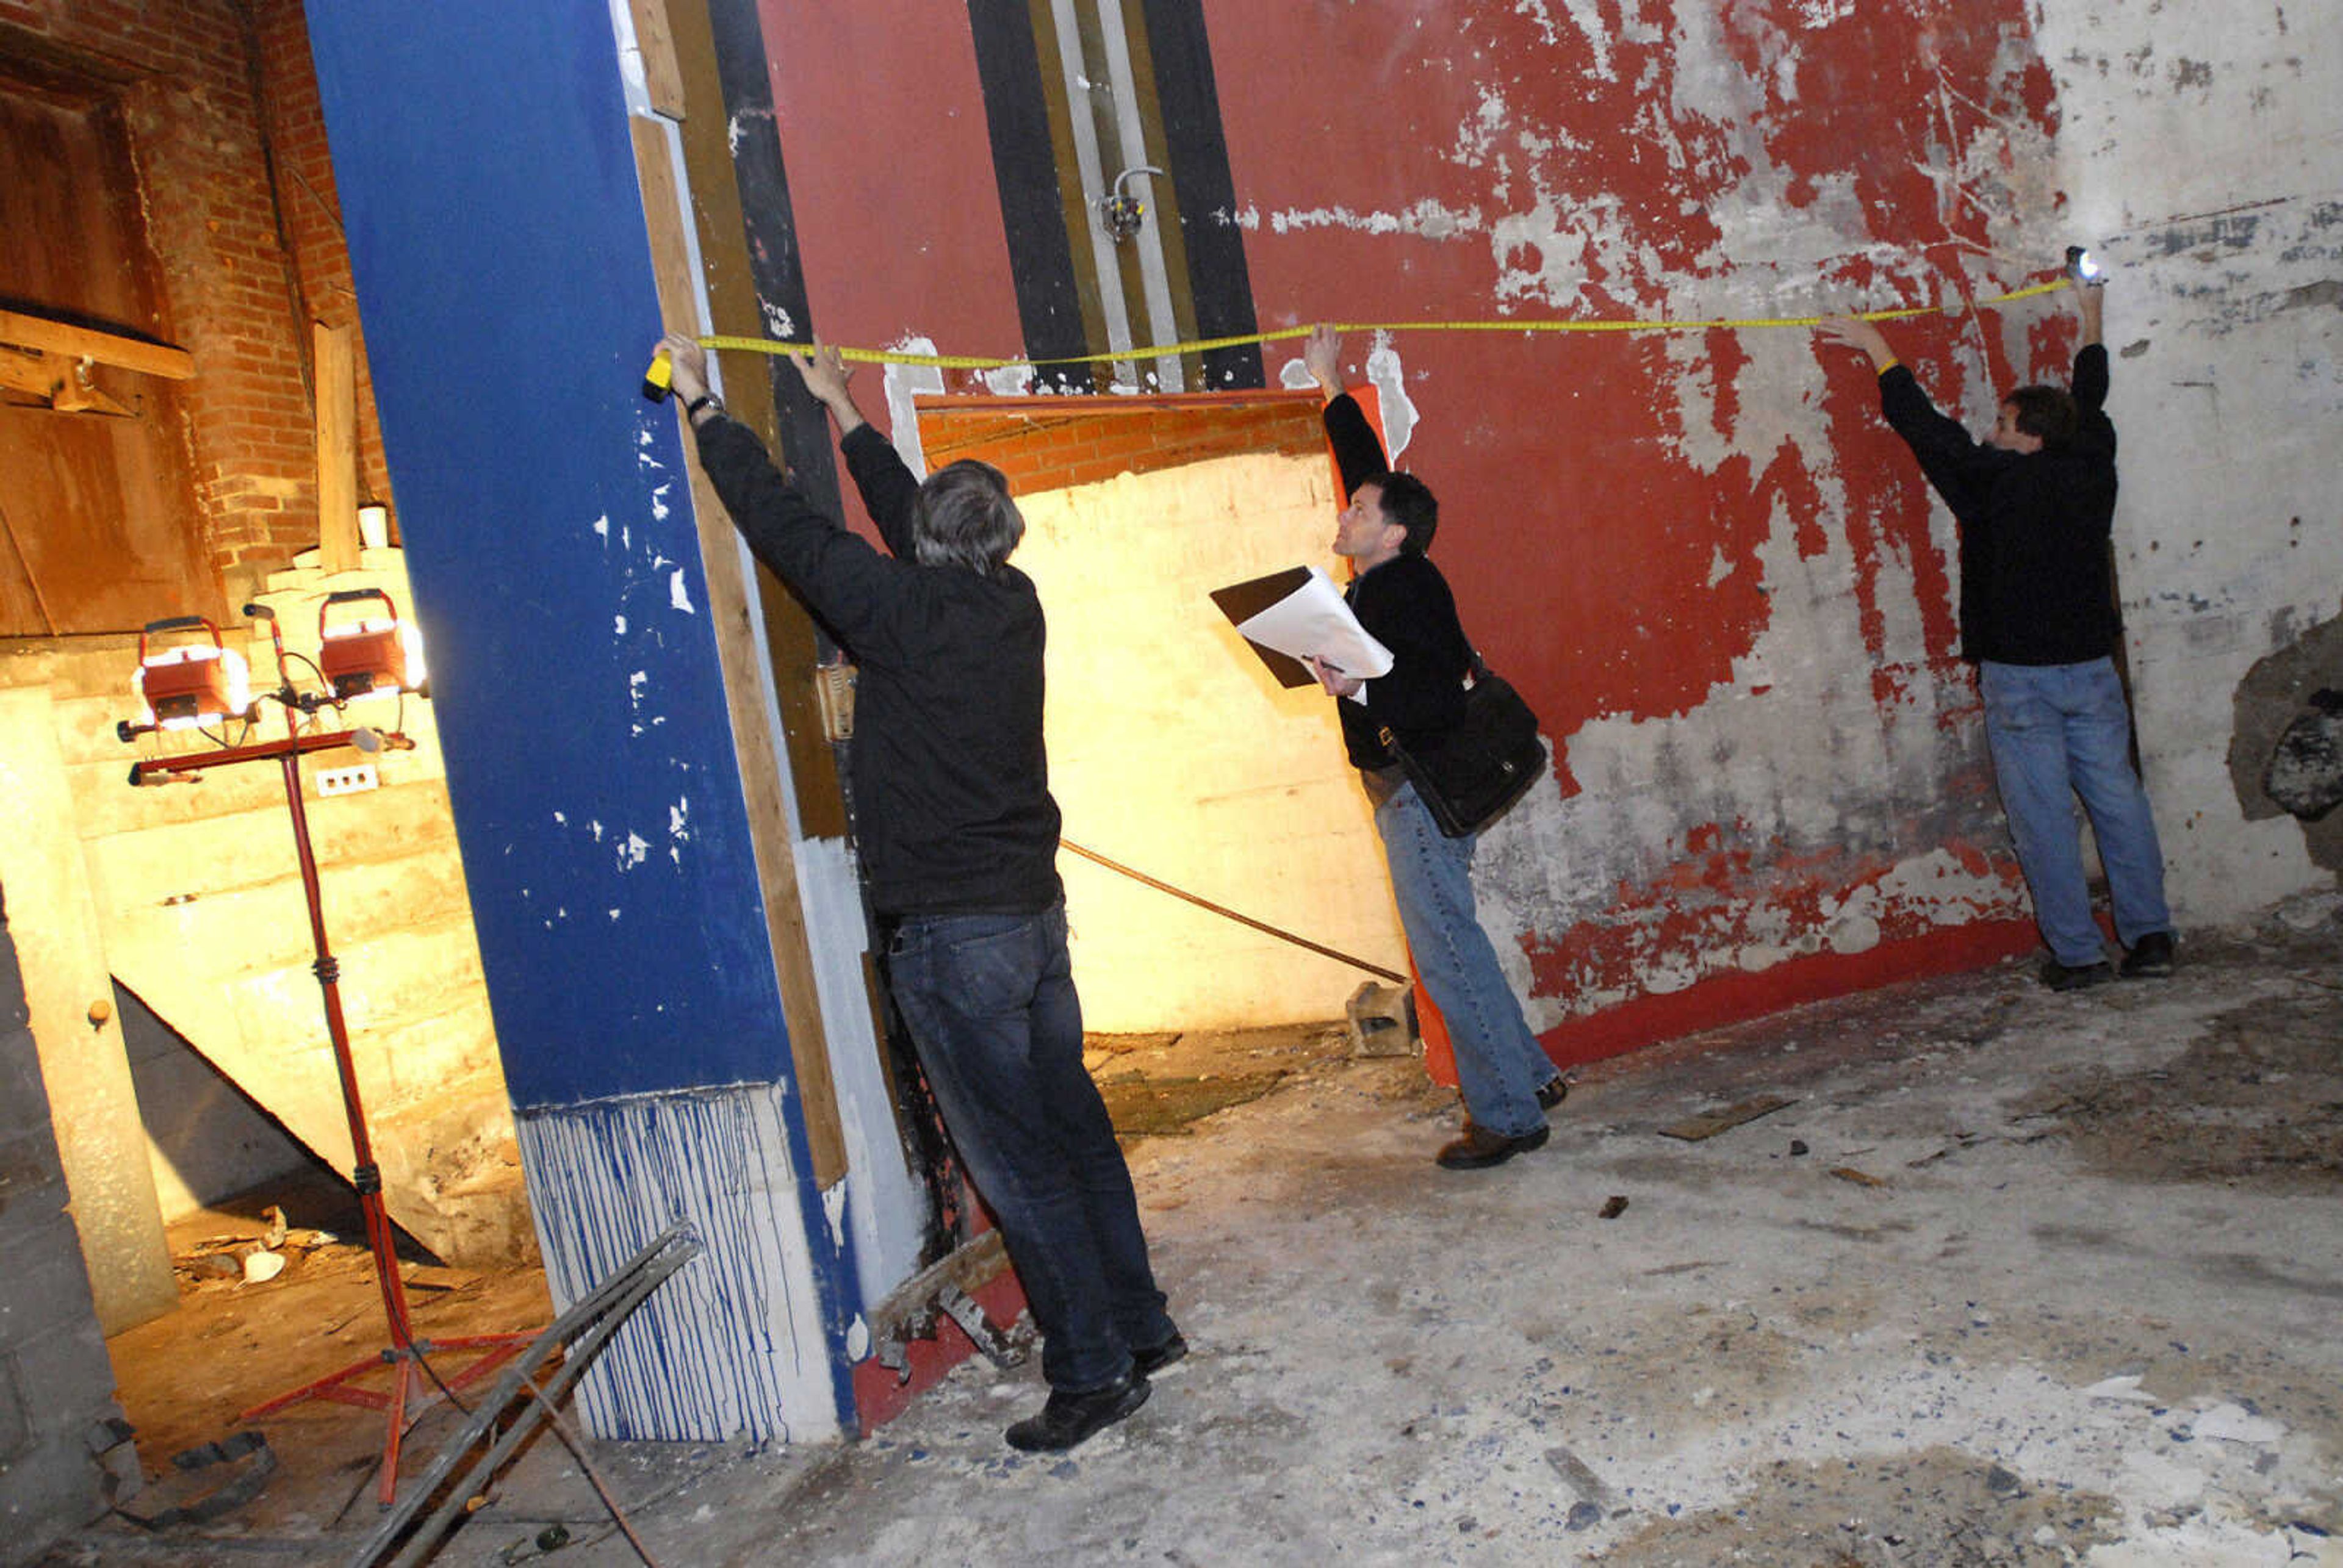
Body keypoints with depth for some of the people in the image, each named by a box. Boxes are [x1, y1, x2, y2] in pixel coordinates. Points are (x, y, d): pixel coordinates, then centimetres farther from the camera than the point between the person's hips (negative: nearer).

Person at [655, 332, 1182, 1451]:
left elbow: (786, 527, -6)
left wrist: (703, 406, 7)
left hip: (950, 936, -7)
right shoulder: (1013, 605, 5)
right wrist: (844, 413, 34)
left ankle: (1092, 1370, 10)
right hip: (1036, 910, 8)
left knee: (1015, 1160, 1)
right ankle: (1141, 1326, 28)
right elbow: (906, 519, 22)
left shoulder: (905, 612, -14)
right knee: (1075, 1130, 16)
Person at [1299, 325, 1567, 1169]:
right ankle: (1529, 1077, 25)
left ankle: (1507, 1115, 2)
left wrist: (1360, 691, -37)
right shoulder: (1382, 583, 11)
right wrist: (1331, 388, 33)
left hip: (1422, 788, -10)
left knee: (1446, 949, -6)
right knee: (1449, 944, 16)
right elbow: (1368, 467, 25)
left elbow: (1437, 692, -26)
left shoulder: (1405, 591, -15)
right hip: (1406, 788, 10)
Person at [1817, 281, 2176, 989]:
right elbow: (2091, 405, 22)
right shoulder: (2091, 472, 3)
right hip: (2091, 668, 5)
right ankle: (2149, 936, 15)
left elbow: (1927, 426, -5)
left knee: (2044, 816, 0)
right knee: (2119, 800, 10)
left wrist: (1877, 348, 5)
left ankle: (2078, 952, 4)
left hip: (2019, 676, -5)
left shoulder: (1998, 481, -12)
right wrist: (2092, 321, 39)